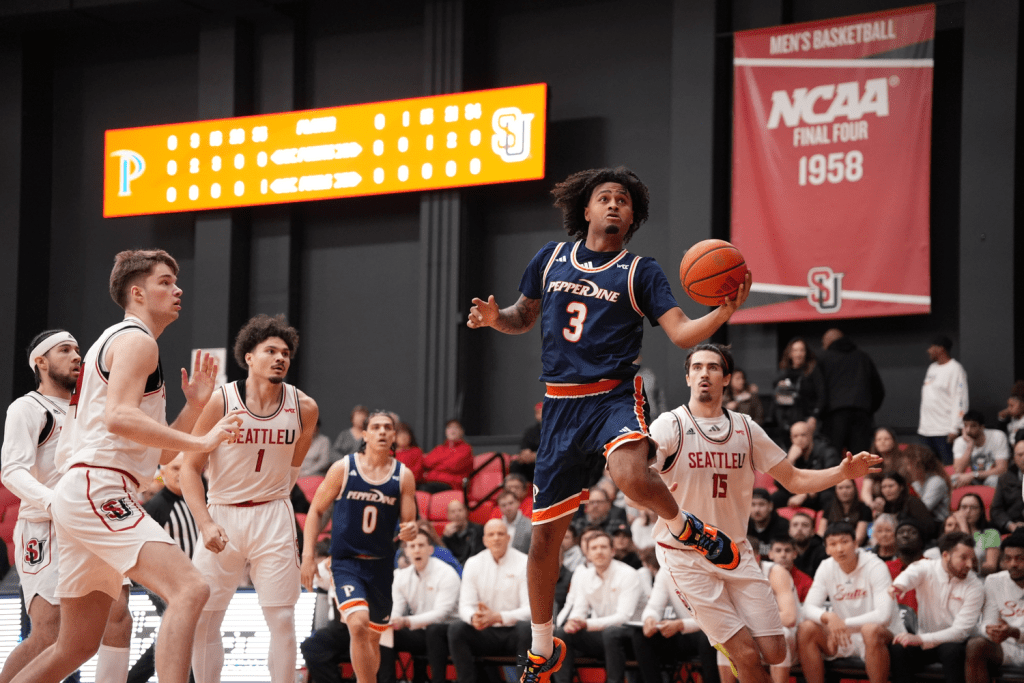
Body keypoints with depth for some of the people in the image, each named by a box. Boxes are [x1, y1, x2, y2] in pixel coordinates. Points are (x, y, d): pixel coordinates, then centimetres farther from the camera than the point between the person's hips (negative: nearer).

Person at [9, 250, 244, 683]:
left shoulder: (116, 343, 29)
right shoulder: (136, 340, -3)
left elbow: (157, 454, 27)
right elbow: (119, 417, -22)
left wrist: (195, 405, 15)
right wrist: (201, 441, -18)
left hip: (83, 499, 11)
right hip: (98, 489, -11)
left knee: (76, 645, 15)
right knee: (189, 589, -25)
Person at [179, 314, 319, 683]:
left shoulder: (304, 408, -1)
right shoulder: (220, 402, -9)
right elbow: (191, 468, -6)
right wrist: (205, 524, -17)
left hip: (272, 518, 1)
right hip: (221, 515, -1)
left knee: (282, 619, -5)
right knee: (202, 621, 0)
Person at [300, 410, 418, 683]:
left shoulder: (403, 476, 2)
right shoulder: (343, 468, -4)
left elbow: (408, 523, 4)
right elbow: (316, 510, 3)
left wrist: (409, 531, -21)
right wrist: (308, 555, -5)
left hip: (381, 565, 4)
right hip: (346, 562, -3)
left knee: (373, 637, 13)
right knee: (358, 625, -25)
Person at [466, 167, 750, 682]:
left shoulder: (640, 272, 2)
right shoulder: (551, 258, 10)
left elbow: (682, 333, -7)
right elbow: (524, 317, 22)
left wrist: (725, 311, -25)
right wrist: (494, 318, 0)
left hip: (615, 394, -3)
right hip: (561, 403, 3)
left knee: (631, 477, -37)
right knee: (545, 531, 6)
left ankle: (682, 526, -2)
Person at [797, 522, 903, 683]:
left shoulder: (875, 566, -16)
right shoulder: (826, 568, -1)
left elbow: (884, 615, -25)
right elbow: (809, 608, -7)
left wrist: (844, 624, -26)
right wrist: (828, 617, -30)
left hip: (884, 635, -5)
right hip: (845, 637, 5)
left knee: (871, 630, -38)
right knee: (806, 630, -17)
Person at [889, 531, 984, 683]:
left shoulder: (975, 586, -9)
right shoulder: (925, 568, -5)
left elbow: (960, 631, -15)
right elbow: (910, 574, -31)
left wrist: (921, 639, -28)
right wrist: (898, 585, -59)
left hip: (952, 642, -1)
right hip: (924, 641, 1)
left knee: (951, 651, -36)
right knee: (897, 649, -29)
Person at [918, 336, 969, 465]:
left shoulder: (955, 369, -8)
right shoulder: (932, 368, 19)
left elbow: (960, 400, -14)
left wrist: (954, 429, -19)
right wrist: (922, 421, 19)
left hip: (945, 430, -8)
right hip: (927, 429, 8)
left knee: (949, 467, -10)